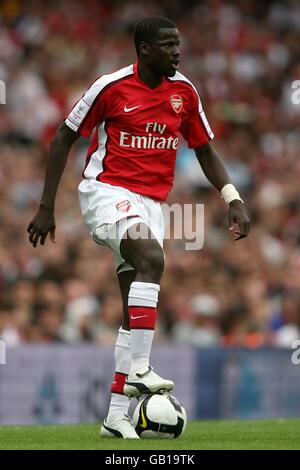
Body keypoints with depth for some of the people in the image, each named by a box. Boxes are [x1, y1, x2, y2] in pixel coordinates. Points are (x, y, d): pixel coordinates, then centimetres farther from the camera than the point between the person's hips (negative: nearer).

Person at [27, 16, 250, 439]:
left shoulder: (184, 92, 5)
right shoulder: (112, 87, -9)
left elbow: (205, 151, 15)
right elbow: (64, 138, 0)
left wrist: (233, 199, 0)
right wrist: (46, 208, -3)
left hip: (151, 202, 6)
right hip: (107, 191, -6)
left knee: (137, 309, 0)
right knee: (151, 258, -33)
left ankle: (116, 416, 3)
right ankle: (139, 371, -34)